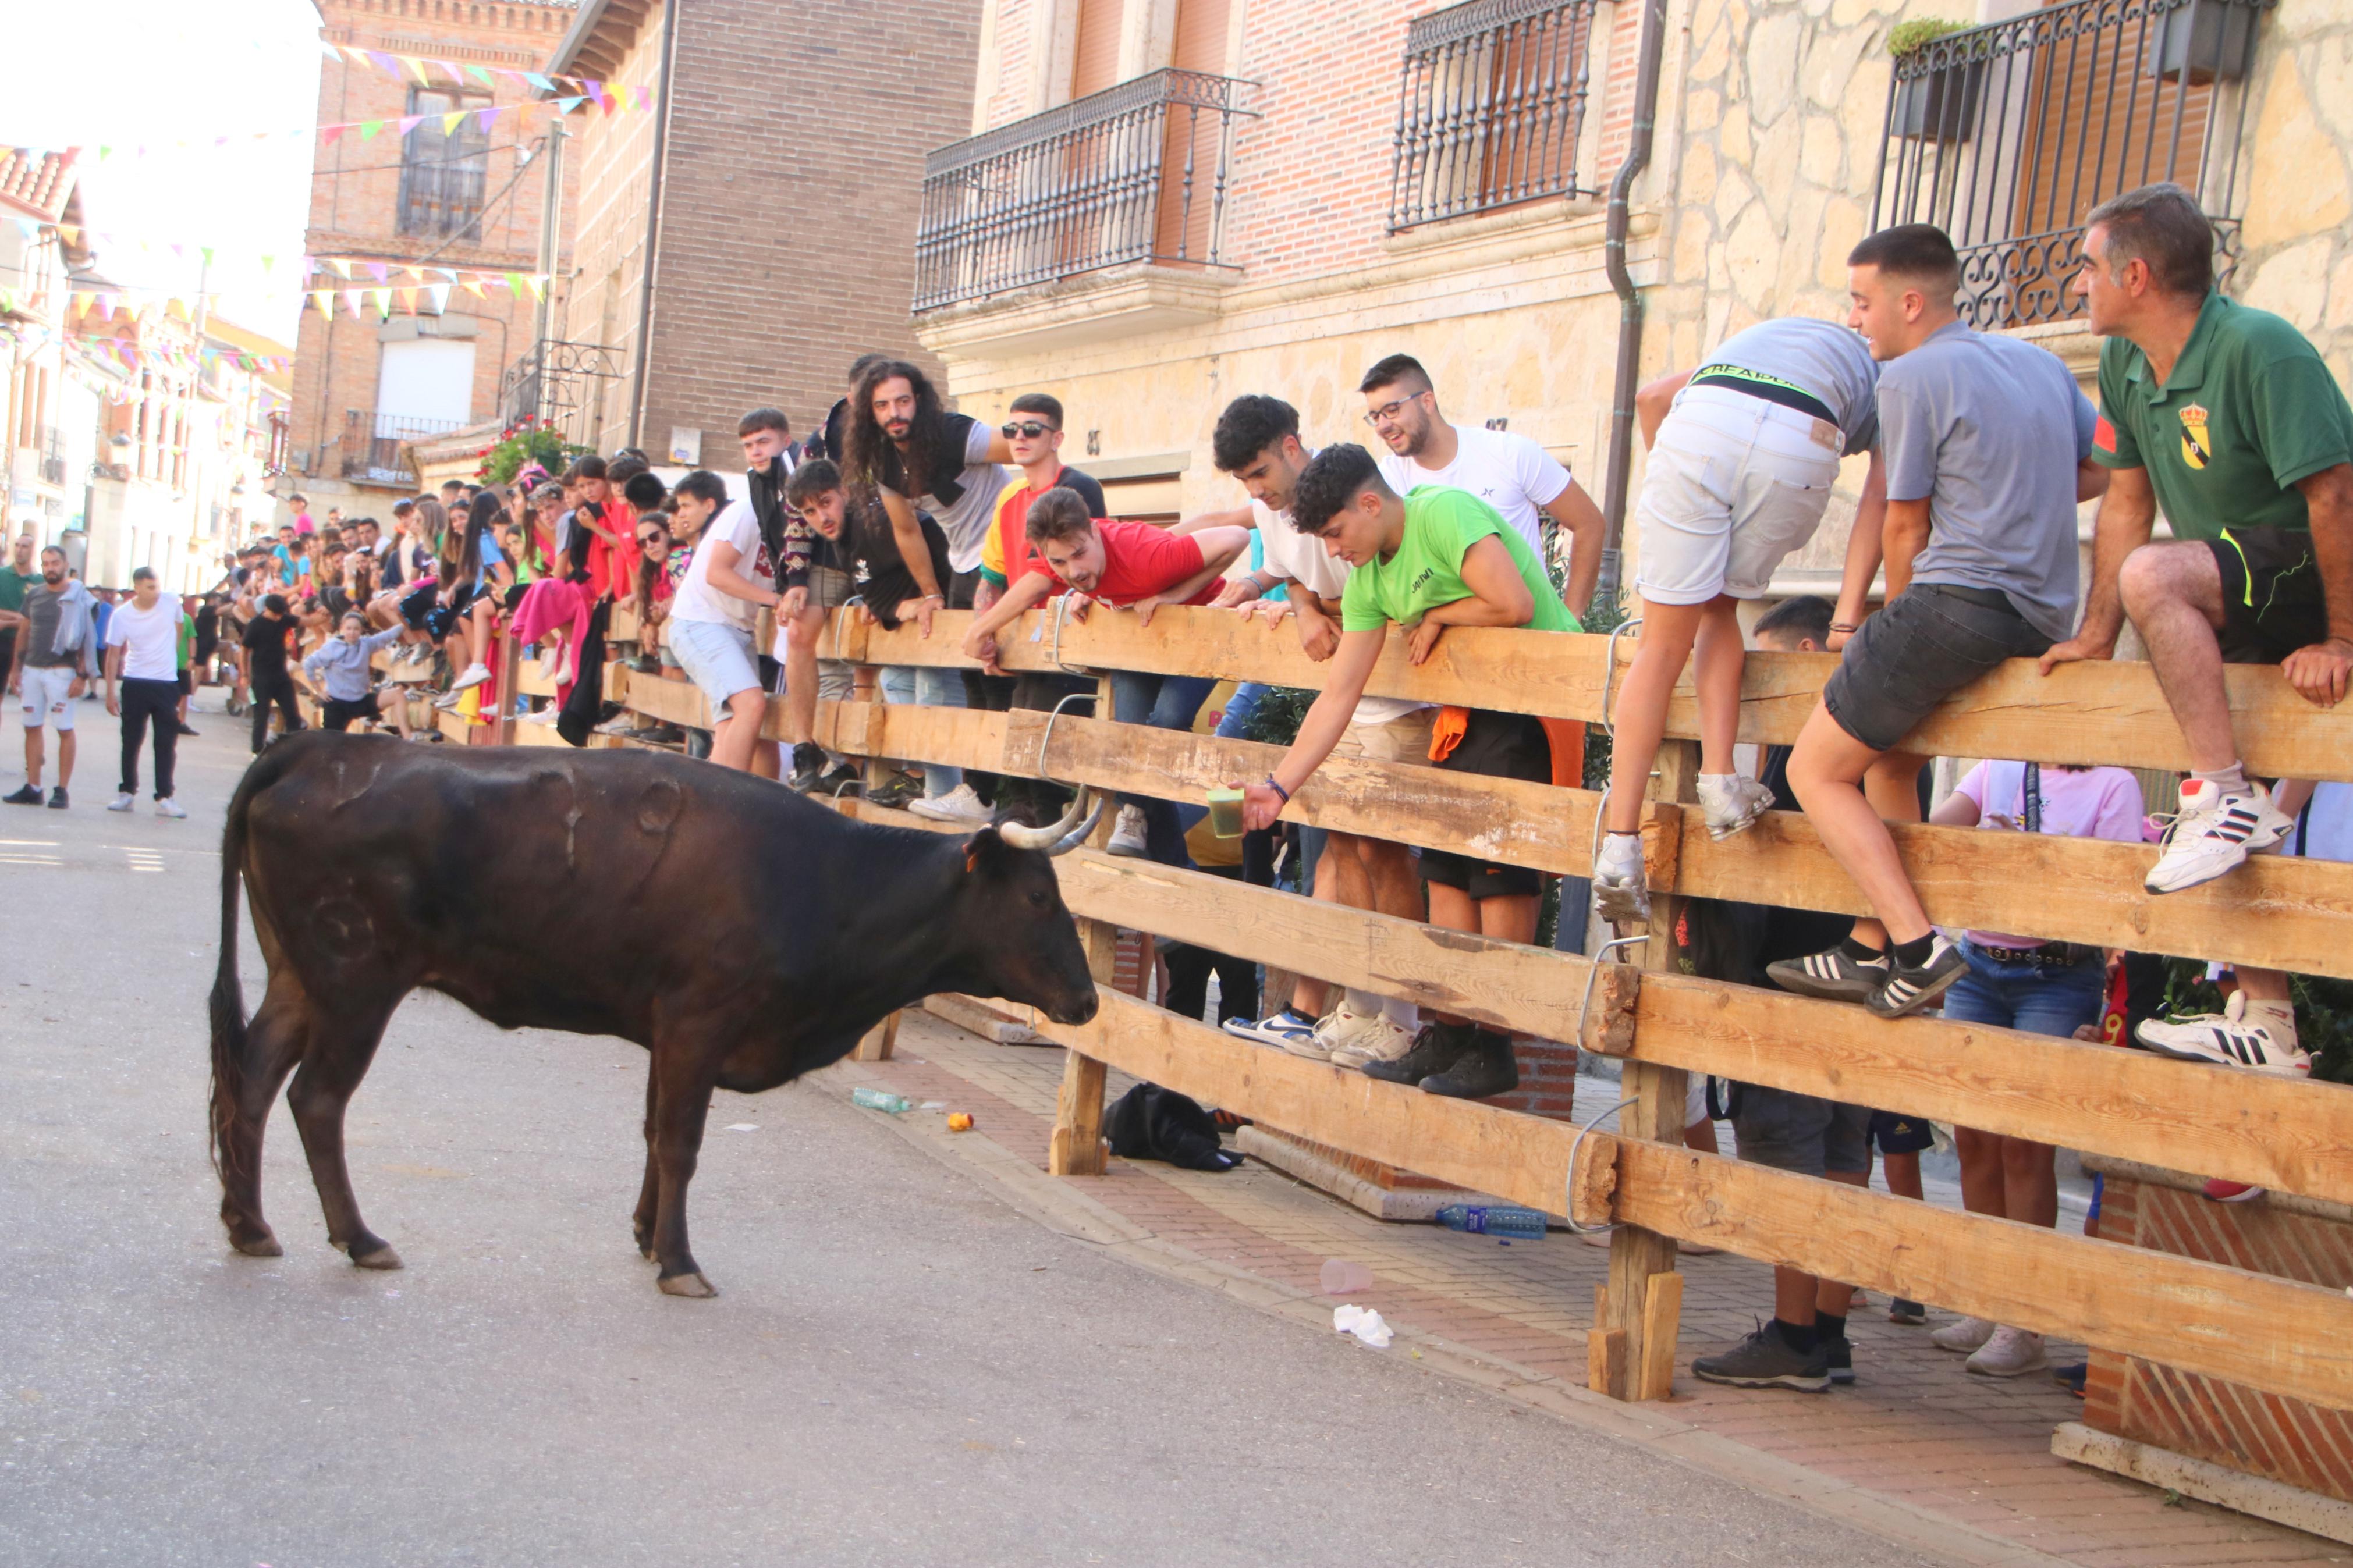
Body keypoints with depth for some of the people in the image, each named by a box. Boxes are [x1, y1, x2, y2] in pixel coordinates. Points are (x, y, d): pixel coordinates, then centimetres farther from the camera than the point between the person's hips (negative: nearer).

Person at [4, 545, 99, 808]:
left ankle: (62, 791, 1)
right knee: (32, 727, 6)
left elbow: (87, 639, -7)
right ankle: (32, 788, 11)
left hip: (61, 671, -5)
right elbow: (24, 632, 18)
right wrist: (17, 667, 13)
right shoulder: (33, 595, 11)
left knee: (65, 730, -2)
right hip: (32, 670, 5)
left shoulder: (78, 597, -5)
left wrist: (83, 675, -12)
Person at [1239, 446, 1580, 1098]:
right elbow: (1339, 695, 6)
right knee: (1446, 870, 6)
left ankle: (1494, 1051, -2)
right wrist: (1279, 786, 0)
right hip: (1470, 710, 9)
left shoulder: (1445, 513, -18)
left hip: (1537, 696, -9)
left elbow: (1515, 605, -29)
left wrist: (1436, 616, -11)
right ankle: (1448, 1037, 14)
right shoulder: (1367, 578, 6)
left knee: (1502, 873, -8)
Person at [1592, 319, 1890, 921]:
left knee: (1664, 645, 5)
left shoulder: (1760, 338, 43)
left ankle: (1620, 848, -1)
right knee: (1720, 609, 24)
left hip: (1700, 423, 1)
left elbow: (1651, 396, 29)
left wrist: (1679, 496, 36)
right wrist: (1847, 617, 13)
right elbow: (1881, 497, 18)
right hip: (1800, 446, -1)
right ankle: (1719, 778, 5)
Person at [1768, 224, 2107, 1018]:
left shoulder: (1913, 375, -5)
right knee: (1885, 758, 24)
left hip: (1958, 597, -9)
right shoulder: (2040, 362, 17)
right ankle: (1872, 950, 22)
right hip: (2043, 619, 9)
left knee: (1816, 770, 0)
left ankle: (1920, 947, -13)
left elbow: (1906, 525, -1)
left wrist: (1897, 623, 14)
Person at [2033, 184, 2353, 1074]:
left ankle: (2228, 800, -30)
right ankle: (2264, 1027, 15)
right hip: (2242, 610, 9)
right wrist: (2096, 639, 8)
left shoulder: (2261, 351, -22)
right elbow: (2126, 502, 9)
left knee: (2153, 575, -34)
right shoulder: (2125, 364, 4)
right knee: (2239, 850, 7)